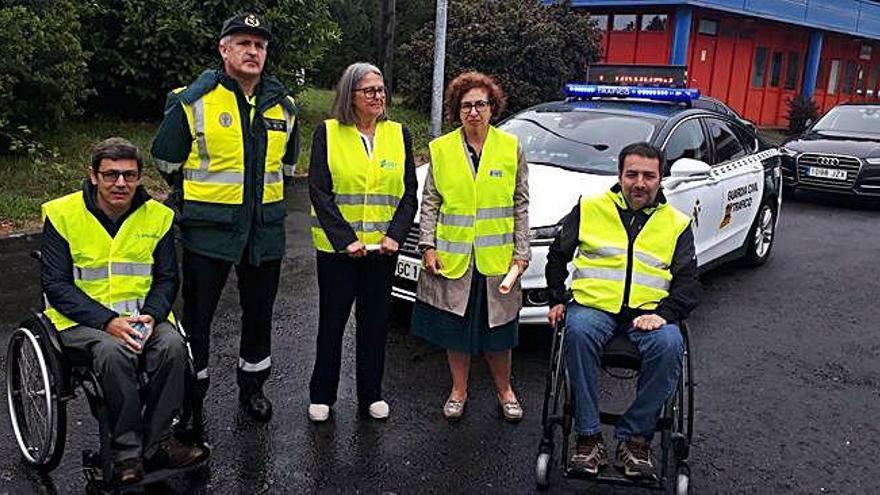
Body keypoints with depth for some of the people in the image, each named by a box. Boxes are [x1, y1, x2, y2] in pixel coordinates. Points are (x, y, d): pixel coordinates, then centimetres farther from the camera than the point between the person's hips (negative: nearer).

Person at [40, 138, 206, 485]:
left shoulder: (157, 216, 3)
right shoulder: (62, 215, -5)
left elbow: (167, 278, 7)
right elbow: (56, 285, -8)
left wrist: (151, 316, -15)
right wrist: (108, 322, -21)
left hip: (141, 315, 3)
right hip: (80, 317, -2)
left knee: (172, 345, -28)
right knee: (114, 351, -34)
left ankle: (157, 442, -12)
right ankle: (126, 452, -18)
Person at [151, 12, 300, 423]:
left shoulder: (282, 104, 7)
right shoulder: (193, 101, -8)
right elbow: (165, 158, 3)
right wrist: (198, 194, 11)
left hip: (266, 230, 4)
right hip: (208, 230, -4)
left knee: (259, 312, 16)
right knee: (197, 315, 4)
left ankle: (253, 385, 34)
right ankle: (191, 395, 20)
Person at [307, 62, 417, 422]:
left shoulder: (399, 135, 6)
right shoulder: (327, 133, -2)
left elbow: (409, 193, 6)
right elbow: (319, 191, -7)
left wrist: (395, 235, -9)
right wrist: (346, 239, -16)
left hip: (383, 246, 2)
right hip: (336, 246, -2)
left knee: (375, 321, 10)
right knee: (332, 321, 8)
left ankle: (371, 394, 25)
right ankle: (322, 395, 23)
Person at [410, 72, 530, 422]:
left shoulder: (511, 148, 2)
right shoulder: (441, 148, 2)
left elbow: (520, 204, 5)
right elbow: (429, 203, 6)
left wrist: (521, 251, 1)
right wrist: (427, 245, -3)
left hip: (497, 258, 0)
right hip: (452, 257, 1)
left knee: (498, 328, 9)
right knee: (455, 328, 10)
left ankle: (505, 392, 29)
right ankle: (458, 392, 28)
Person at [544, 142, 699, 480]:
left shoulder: (677, 223, 15)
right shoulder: (590, 209, 13)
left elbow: (688, 282, 9)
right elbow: (557, 256, 19)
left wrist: (663, 313, -9)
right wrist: (557, 300, 7)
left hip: (648, 312, 1)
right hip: (593, 304, 0)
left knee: (669, 345, -32)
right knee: (579, 332, -35)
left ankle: (635, 435, -16)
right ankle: (588, 436, -24)